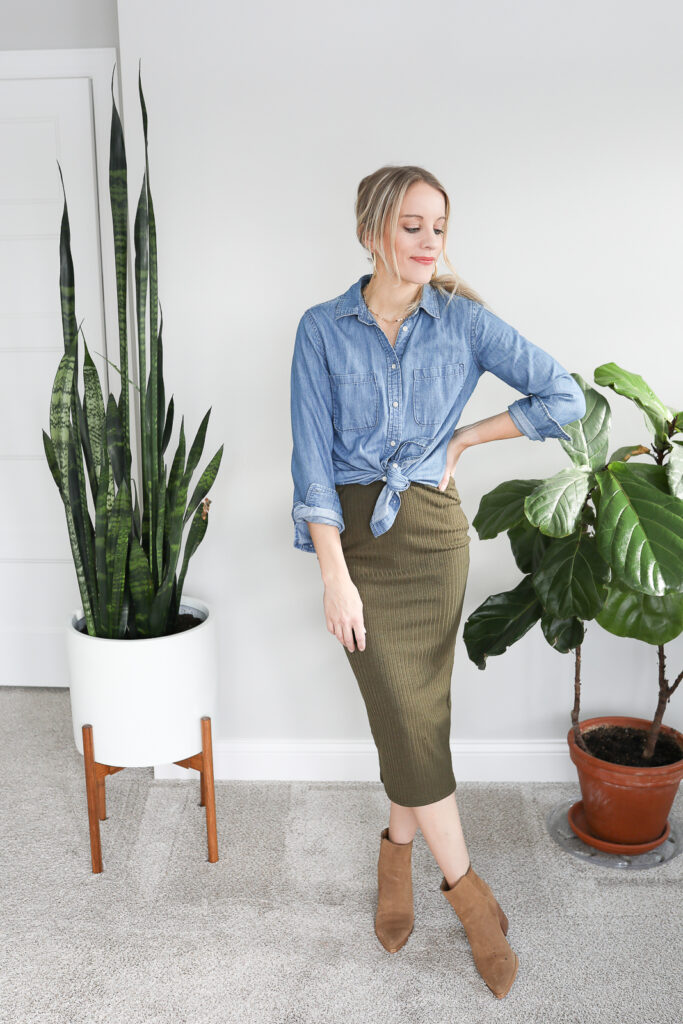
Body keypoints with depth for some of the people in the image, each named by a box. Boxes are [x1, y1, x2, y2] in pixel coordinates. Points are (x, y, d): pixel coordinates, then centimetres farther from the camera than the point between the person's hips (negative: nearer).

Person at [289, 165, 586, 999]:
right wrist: (335, 575, -14)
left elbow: (564, 397, -1)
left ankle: (397, 849, 33)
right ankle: (465, 886, 16)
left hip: (434, 532, 1)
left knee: (418, 709, 7)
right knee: (405, 712, -2)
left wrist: (465, 438, -3)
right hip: (357, 532, -1)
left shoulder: (465, 321, -1)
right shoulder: (323, 329, -3)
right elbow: (313, 456, -8)